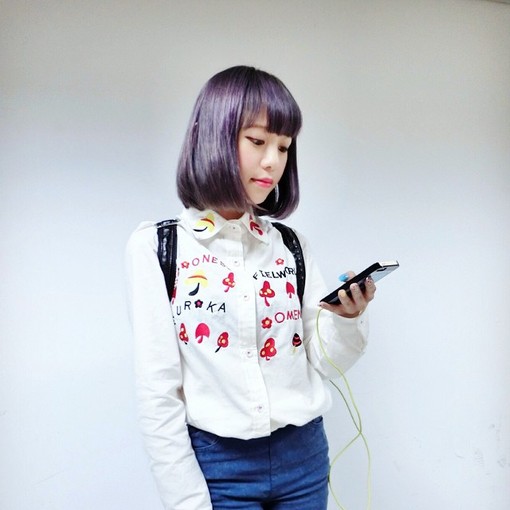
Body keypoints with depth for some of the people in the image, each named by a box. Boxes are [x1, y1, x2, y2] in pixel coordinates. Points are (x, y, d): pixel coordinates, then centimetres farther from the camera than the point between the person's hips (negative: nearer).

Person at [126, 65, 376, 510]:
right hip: (216, 466, -3)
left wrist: (347, 318, -17)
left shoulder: (292, 245, 2)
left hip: (304, 457, 4)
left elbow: (321, 365, 2)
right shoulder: (156, 247, -9)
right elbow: (157, 392, -9)